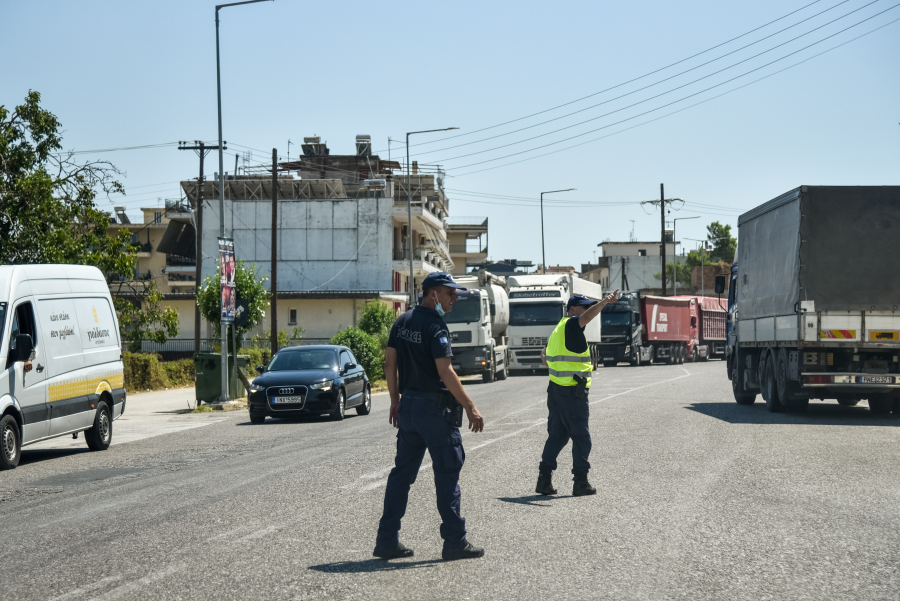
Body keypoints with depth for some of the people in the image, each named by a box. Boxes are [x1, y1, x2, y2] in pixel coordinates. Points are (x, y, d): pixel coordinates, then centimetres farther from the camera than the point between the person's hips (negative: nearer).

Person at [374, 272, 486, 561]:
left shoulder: (402, 322, 10)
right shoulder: (435, 325, -15)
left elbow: (390, 363, 13)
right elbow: (445, 372, -20)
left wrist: (395, 401, 20)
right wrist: (470, 407, -18)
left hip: (407, 405, 8)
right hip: (434, 407, -8)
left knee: (402, 472, 11)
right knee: (447, 473, 0)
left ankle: (387, 540, 11)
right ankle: (455, 542, 4)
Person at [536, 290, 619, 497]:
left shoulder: (558, 330, 18)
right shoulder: (571, 324, -10)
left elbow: (545, 354, 30)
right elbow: (587, 317, -32)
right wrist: (603, 302, -44)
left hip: (556, 389, 9)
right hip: (573, 393, -9)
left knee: (557, 436, 13)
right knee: (581, 438, -1)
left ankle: (544, 480, 13)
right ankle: (581, 483, 1)